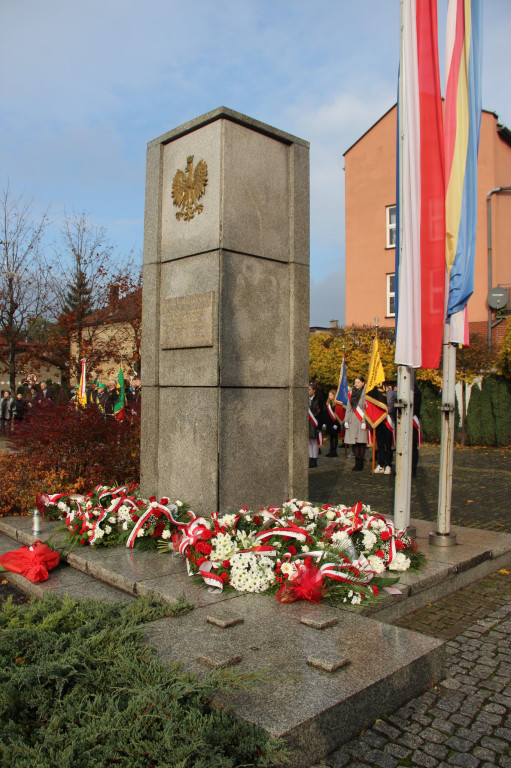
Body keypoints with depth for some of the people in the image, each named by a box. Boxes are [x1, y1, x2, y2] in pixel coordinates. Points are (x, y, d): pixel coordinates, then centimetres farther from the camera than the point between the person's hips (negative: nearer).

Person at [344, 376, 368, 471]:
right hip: (352, 421, 5)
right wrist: (346, 420, 9)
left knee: (361, 442, -3)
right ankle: (357, 463, 14)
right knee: (354, 442, 5)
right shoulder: (352, 393, 14)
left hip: (361, 421, -5)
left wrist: (364, 422, -15)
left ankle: (360, 464, 5)